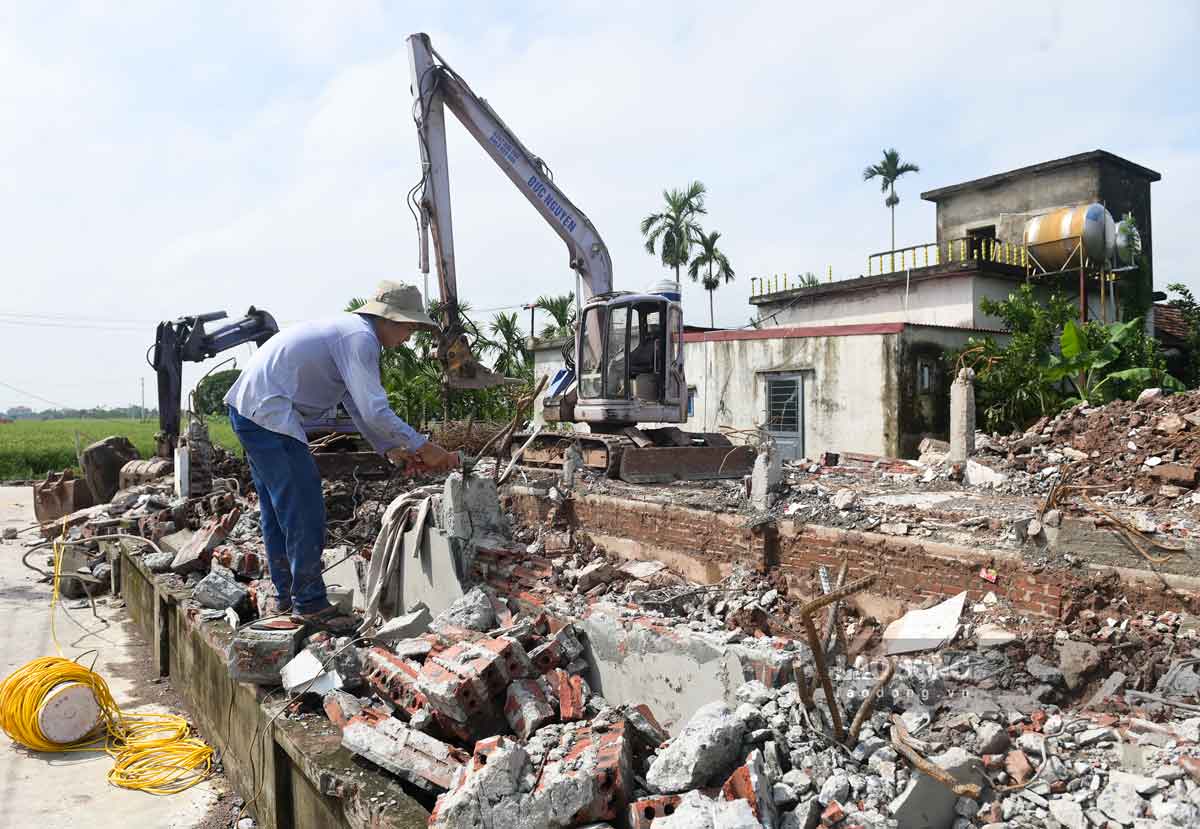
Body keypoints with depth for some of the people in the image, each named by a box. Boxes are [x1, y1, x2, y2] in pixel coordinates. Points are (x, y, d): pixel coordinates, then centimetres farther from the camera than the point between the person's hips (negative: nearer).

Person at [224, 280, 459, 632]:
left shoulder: (348, 331, 16)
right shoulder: (360, 337, -15)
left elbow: (357, 406, 18)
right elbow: (375, 412, -23)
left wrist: (391, 451, 9)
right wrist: (425, 449, -17)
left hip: (248, 407, 11)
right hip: (269, 412, -11)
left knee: (278, 508, 17)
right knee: (304, 508, -7)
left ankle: (288, 596, 27)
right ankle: (310, 603, 1)